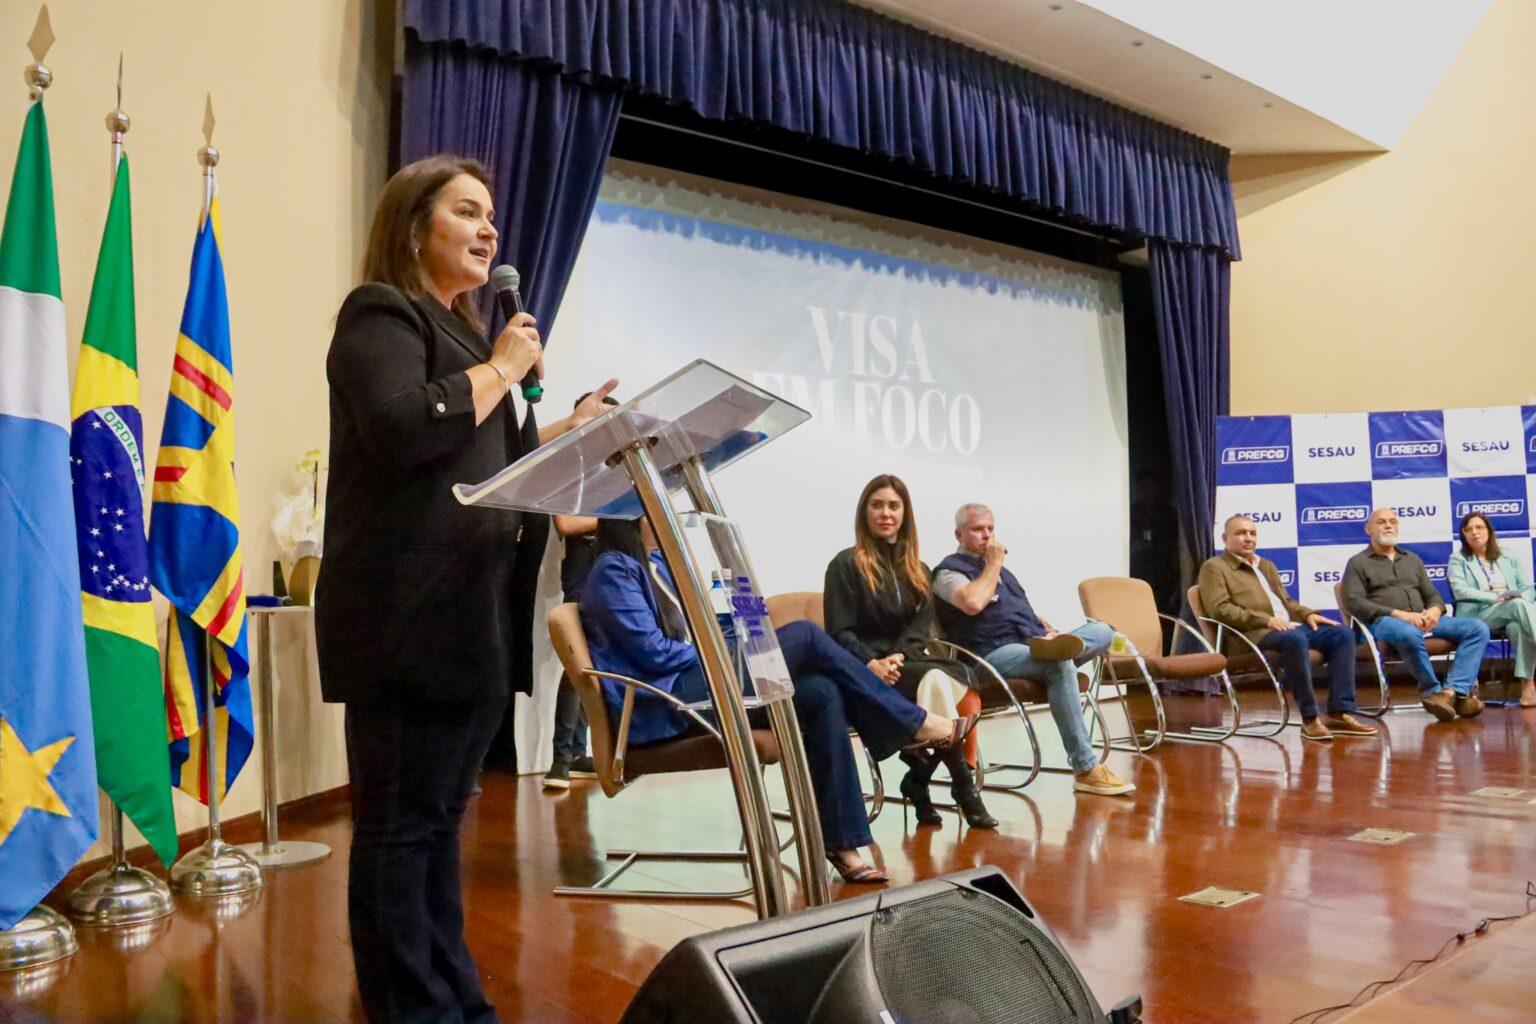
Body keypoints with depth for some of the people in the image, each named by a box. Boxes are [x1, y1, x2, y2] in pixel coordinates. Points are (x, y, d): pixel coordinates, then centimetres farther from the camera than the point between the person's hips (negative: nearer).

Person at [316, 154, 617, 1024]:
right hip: (409, 619, -9)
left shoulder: (459, 330, 24)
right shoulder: (383, 314, -3)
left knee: (441, 819, 14)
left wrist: (568, 431, 16)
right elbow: (404, 431, -22)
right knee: (401, 825, -1)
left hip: (473, 617, 9)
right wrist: (502, 368, -10)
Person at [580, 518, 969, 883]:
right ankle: (918, 725, -6)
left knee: (819, 692, -13)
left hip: (695, 689, 9)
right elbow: (652, 651, -13)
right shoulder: (613, 570, -7)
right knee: (805, 635, -17)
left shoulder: (656, 564, 22)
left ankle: (841, 844, -13)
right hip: (661, 707, -9)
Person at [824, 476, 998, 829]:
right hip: (864, 674, -4)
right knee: (934, 680, -32)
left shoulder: (916, 570, 21)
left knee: (964, 684, -27)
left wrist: (898, 656, -12)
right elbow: (839, 632, -3)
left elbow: (922, 626, 8)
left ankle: (918, 778, -16)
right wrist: (872, 663, -20)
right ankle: (963, 785, -24)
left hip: (906, 664, 5)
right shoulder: (846, 564, 5)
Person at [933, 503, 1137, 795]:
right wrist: (993, 564, -6)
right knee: (1061, 664, -35)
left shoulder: (1000, 570, 28)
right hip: (994, 655, -8)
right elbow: (972, 603, -21)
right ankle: (1086, 769, -34)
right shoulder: (949, 570, 2)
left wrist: (1050, 630, 11)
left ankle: (1054, 645, -39)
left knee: (1102, 631, -6)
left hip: (1034, 642, 8)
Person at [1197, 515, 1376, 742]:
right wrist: (1266, 620, -19)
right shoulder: (1214, 567, 4)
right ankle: (1310, 719, -30)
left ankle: (1339, 713, -15)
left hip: (1288, 626, 8)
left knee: (1343, 633, -11)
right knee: (1294, 639, -37)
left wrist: (1307, 614, 5)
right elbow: (1220, 609, -10)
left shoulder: (1267, 566, 30)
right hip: (1251, 634, -8)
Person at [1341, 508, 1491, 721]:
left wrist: (1435, 610, -4)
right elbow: (1353, 602, -5)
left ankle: (1452, 690, -29)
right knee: (1410, 634, -40)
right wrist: (1397, 613, -16)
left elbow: (1432, 594, 23)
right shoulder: (1358, 563, 10)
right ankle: (1432, 690, -19)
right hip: (1382, 622, -6)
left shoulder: (1412, 559, 29)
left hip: (1423, 620, 6)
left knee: (1478, 628, -15)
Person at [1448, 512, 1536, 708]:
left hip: (1514, 611, 4)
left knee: (1518, 627, -37)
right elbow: (1459, 591, -4)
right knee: (1519, 605, -37)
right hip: (1479, 614, -3)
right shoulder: (1458, 559, 14)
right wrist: (1495, 598, -15)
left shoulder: (1509, 559, 25)